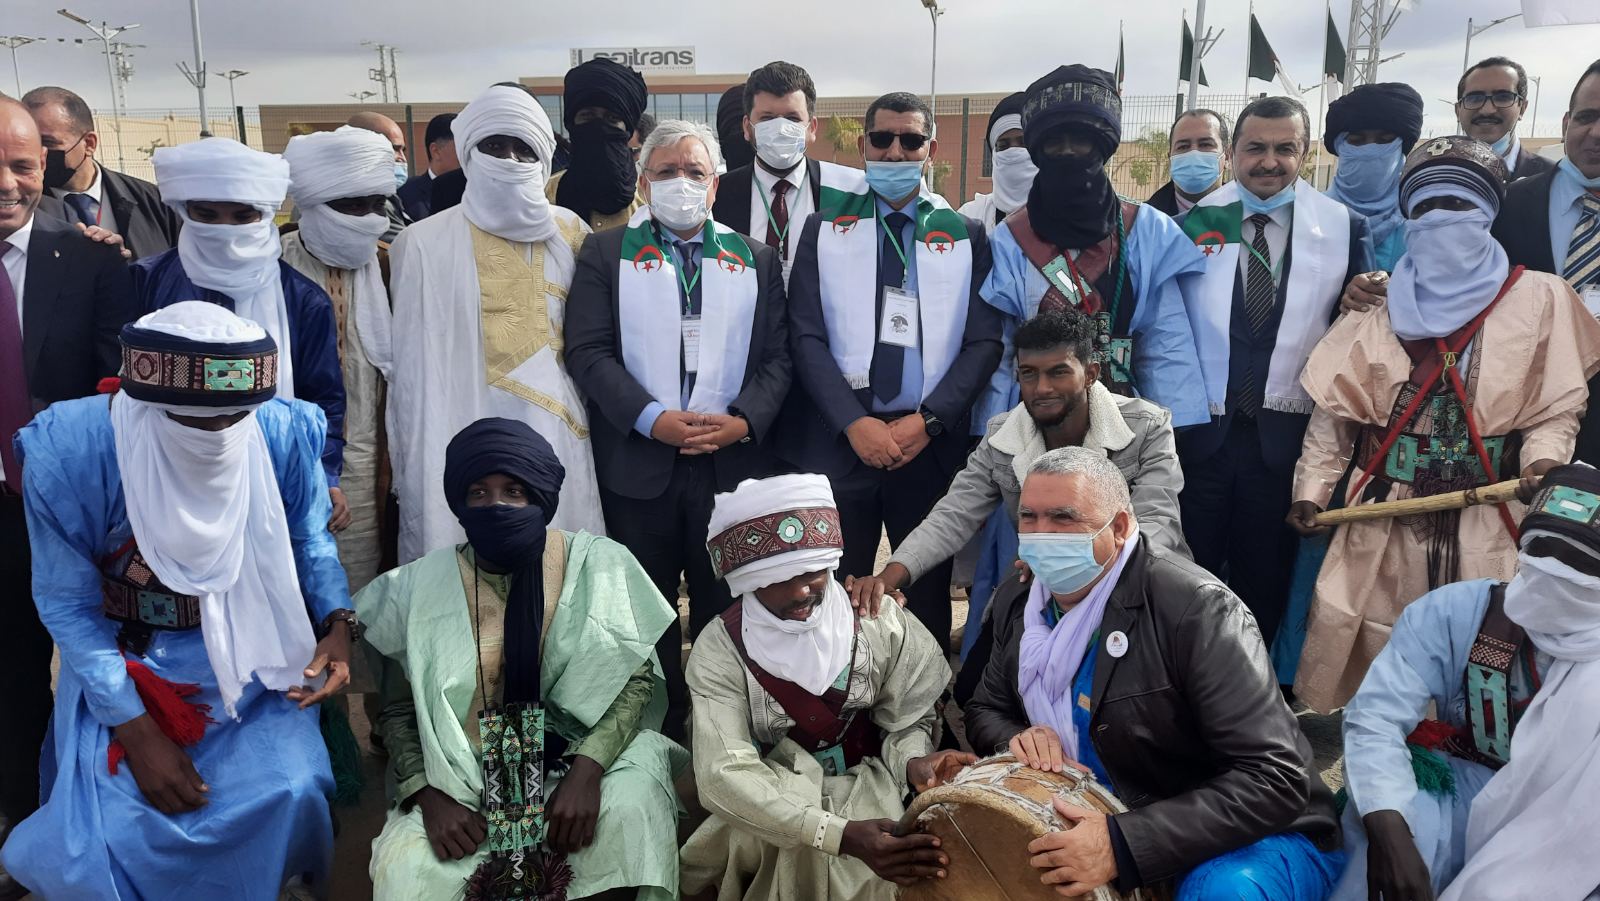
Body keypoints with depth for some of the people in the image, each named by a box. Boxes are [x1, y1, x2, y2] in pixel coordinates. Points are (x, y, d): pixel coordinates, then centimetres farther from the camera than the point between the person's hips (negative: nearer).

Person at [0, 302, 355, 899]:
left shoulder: (281, 435, -18)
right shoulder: (67, 452, -22)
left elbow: (309, 539, 1)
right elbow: (68, 605, -12)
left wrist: (337, 622, -18)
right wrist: (137, 732, -16)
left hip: (249, 652, 1)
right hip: (119, 664, 0)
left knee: (287, 795, -19)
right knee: (110, 830, -15)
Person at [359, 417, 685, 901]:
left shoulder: (596, 565, -4)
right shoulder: (419, 586, -1)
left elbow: (638, 679, -6)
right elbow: (397, 709, 4)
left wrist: (587, 770, -22)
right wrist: (428, 796, -13)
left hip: (575, 760, 0)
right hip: (462, 783, 1)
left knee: (629, 807, -31)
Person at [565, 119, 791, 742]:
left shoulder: (754, 259, 13)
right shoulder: (606, 253, 7)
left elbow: (777, 357, 6)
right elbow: (588, 351, -3)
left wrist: (744, 420, -11)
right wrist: (653, 419, -15)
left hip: (732, 461, 1)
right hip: (638, 462, -1)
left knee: (726, 607, 6)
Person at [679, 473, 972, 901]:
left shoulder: (879, 621, -11)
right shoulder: (720, 650, -17)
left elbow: (908, 719, -1)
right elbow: (724, 774, -27)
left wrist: (912, 760, -27)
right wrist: (839, 834, -39)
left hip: (863, 785, 2)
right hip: (769, 796, -2)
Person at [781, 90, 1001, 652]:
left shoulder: (967, 236, 8)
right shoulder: (825, 228, 7)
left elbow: (984, 341, 2)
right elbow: (806, 337, -1)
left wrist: (928, 420, -11)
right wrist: (854, 424, -12)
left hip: (931, 442, 1)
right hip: (837, 439, 0)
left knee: (929, 595, 9)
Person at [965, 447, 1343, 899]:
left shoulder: (1197, 609, -24)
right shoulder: (1018, 600, -2)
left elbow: (1275, 780, -28)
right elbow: (986, 710, 11)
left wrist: (1123, 843, -37)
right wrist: (1019, 739, -14)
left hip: (1248, 837, -6)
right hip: (1107, 818, 6)